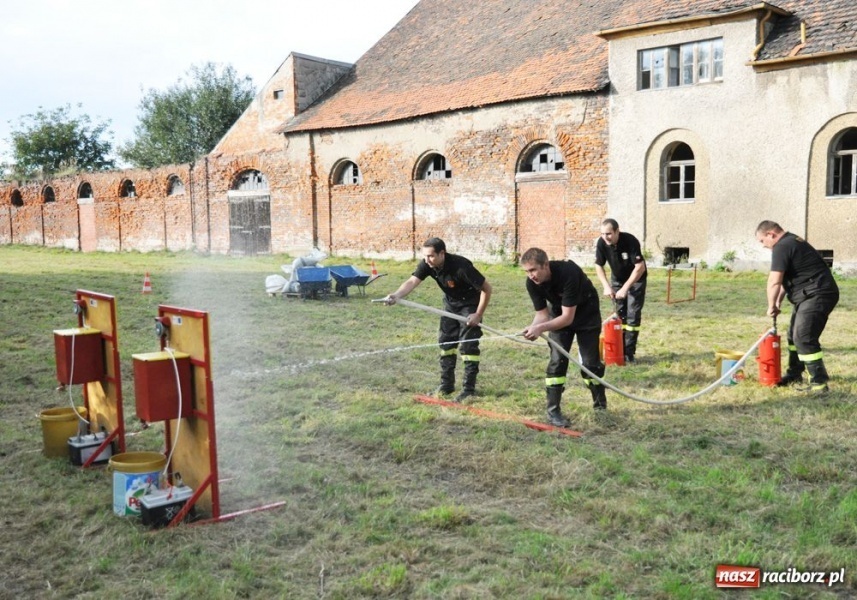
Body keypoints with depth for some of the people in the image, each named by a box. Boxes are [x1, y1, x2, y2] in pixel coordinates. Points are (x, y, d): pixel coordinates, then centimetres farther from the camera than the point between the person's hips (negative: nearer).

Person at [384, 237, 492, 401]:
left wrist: (478, 314, -23)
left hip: (469, 304, -7)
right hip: (450, 303, 7)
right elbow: (413, 281, -32)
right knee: (445, 341, 8)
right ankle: (446, 384, 20)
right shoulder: (427, 264, -18)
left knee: (468, 344, -10)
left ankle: (469, 389, -2)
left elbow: (486, 288, -27)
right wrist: (397, 295, -51)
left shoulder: (460, 266, -34)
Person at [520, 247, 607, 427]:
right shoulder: (532, 283, -22)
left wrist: (541, 328, -46)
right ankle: (553, 411, -1)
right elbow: (542, 313, -13)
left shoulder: (568, 273, -39)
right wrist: (533, 327, -35)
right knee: (557, 360, -8)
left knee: (590, 362, -2)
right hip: (559, 314, 4)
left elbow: (568, 317, -36)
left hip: (586, 313, -3)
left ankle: (600, 407, 20)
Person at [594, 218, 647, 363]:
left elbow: (640, 267, -30)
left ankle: (629, 353, -6)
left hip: (635, 279, -4)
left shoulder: (630, 241, -31)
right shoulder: (601, 243, -19)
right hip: (617, 279, 4)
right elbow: (599, 265, -5)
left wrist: (625, 288, -31)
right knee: (619, 314, 4)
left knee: (633, 315, -8)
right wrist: (606, 286, -16)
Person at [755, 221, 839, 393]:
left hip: (817, 295, -11)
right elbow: (786, 278, 23)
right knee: (794, 336, 18)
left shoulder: (782, 247, -16)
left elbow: (774, 282, -19)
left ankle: (819, 382, -14)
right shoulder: (791, 242, 18)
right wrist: (778, 301, 17)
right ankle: (794, 375, 30)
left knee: (804, 338, -15)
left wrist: (771, 306, -6)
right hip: (810, 296, 11)